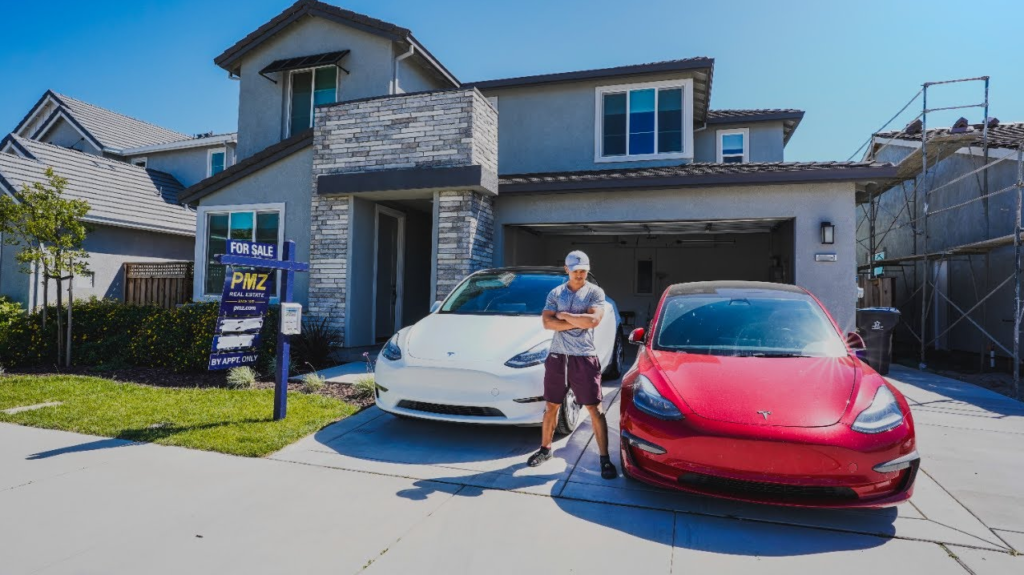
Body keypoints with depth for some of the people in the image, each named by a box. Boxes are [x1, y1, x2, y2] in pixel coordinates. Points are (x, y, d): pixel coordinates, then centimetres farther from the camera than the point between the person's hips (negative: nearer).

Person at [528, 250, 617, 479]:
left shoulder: (595, 292, 0)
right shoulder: (555, 293, 7)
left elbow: (593, 320, -17)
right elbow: (547, 323, -6)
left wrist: (563, 315, -8)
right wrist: (579, 322, -12)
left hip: (584, 358, -3)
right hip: (557, 357, 3)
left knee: (595, 409, -2)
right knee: (551, 406, 13)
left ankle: (605, 458, 6)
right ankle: (545, 449, 30)